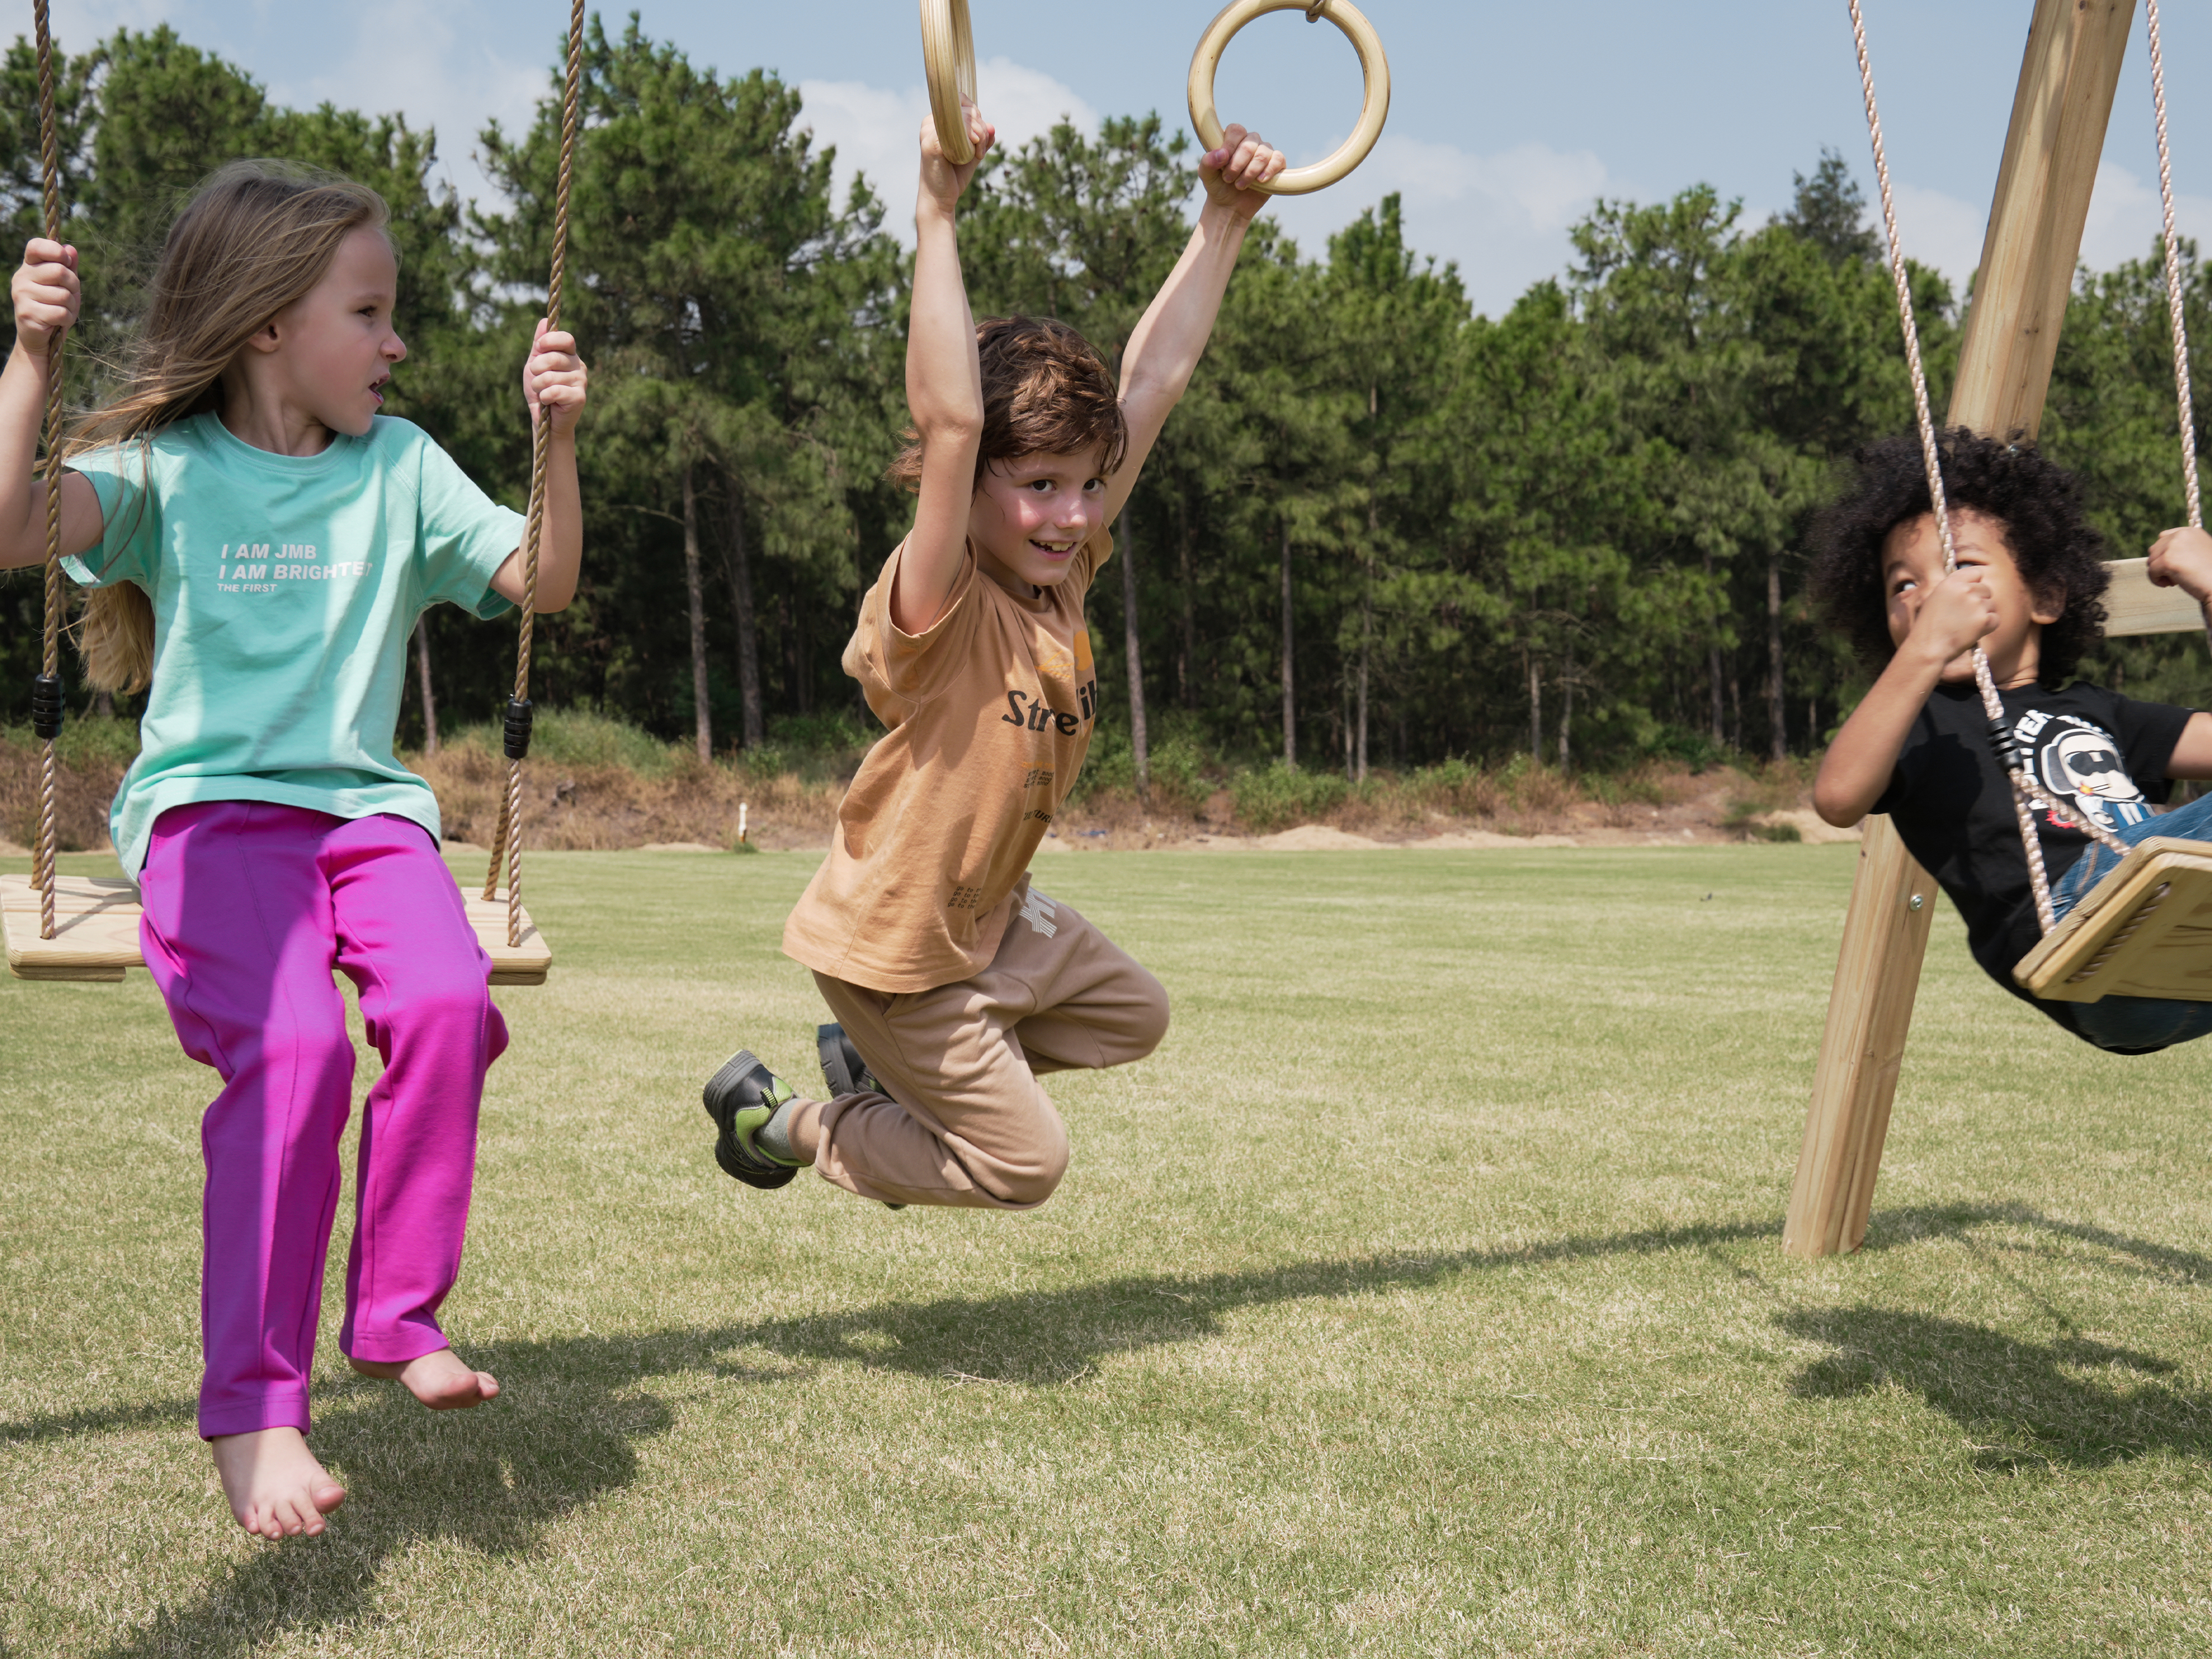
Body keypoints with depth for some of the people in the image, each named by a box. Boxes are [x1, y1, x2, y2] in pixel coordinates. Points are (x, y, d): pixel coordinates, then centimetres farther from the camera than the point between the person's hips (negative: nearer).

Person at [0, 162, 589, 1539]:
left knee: (447, 997, -28)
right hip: (211, 806, -3)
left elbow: (543, 582, 7)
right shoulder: (166, 467, 4)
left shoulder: (400, 465, 13)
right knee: (292, 1044, -28)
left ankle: (398, 1317, -9)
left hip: (367, 805, 3)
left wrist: (558, 440, -6)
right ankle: (254, 1404, -16)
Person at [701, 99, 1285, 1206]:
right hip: (895, 943, -8)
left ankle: (884, 1062, 29)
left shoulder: (1063, 574, -8)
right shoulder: (942, 609, -29)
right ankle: (785, 1120, 19)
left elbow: (1153, 380, -7)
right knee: (1025, 1163, 3)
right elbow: (951, 418, -46)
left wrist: (1223, 220, -8)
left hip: (990, 915, 8)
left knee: (1132, 1014, 26)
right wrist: (936, 216, -47)